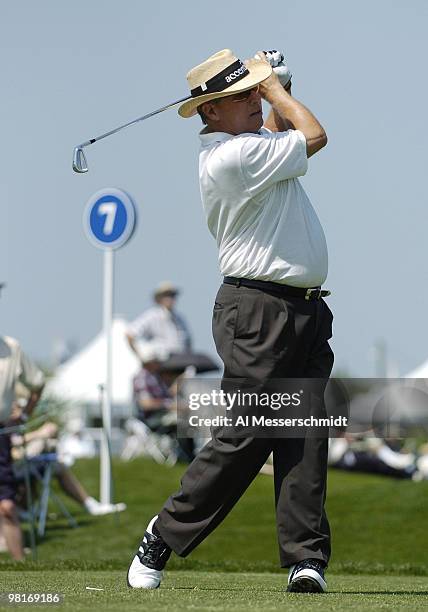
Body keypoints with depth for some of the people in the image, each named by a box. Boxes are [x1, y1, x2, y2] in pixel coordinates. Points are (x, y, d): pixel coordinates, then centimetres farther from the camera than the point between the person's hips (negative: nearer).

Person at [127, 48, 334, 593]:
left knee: (305, 437, -1)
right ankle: (165, 536, 9)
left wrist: (276, 89, 19)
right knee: (242, 440, -6)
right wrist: (276, 90, 4)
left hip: (304, 313, 9)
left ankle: (306, 558, -5)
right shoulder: (231, 156, -16)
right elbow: (314, 137, -10)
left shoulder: (251, 142, 15)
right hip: (258, 312, -9)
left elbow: (284, 138, 37)